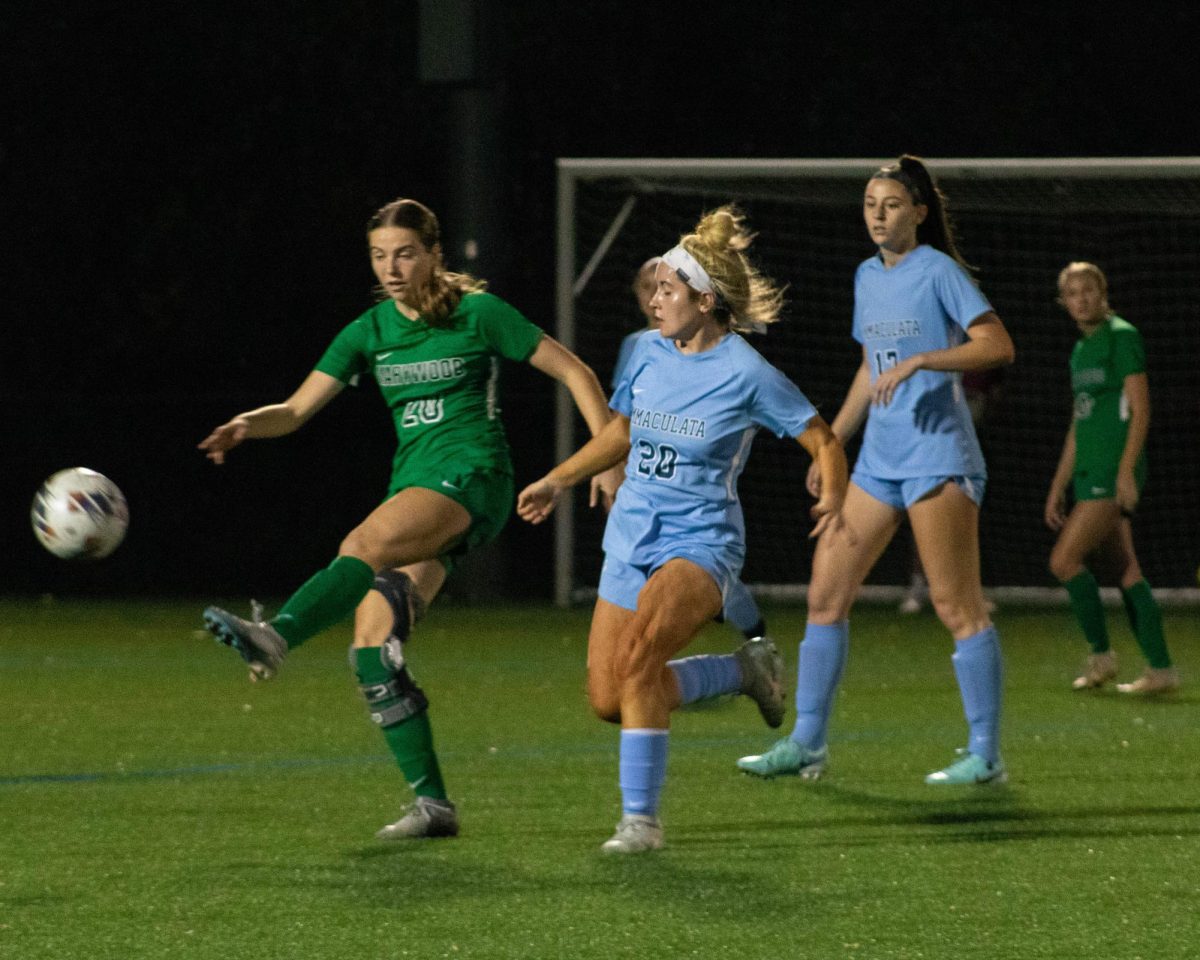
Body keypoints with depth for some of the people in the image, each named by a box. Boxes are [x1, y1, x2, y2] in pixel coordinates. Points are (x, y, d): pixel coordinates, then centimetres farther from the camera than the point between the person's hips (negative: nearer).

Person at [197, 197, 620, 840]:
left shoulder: (478, 314, -2)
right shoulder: (370, 332, 11)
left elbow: (574, 373, 3)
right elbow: (298, 408, 6)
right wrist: (248, 424, -15)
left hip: (471, 478, -6)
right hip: (413, 482, 6)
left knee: (365, 546, -34)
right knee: (373, 645, -8)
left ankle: (275, 638, -58)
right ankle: (432, 804, -5)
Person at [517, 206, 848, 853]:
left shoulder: (746, 374, -12)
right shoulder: (648, 355, 4)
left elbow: (823, 440, -5)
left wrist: (832, 496, -24)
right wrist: (557, 481, 18)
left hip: (701, 541, -7)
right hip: (631, 536, 7)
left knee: (636, 655, -31)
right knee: (607, 699, 4)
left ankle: (641, 817, -23)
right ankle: (744, 670, 28)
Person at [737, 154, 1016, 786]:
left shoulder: (938, 272, -7)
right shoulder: (868, 277, 15)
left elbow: (998, 346, -16)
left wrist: (919, 360, -23)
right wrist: (831, 442, 22)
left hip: (938, 457, -8)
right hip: (879, 458, 8)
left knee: (957, 605, -7)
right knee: (825, 592, 4)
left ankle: (985, 755, -2)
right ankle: (806, 744, 9)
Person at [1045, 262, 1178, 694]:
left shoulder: (1122, 337, -6)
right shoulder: (1081, 350, 19)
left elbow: (1140, 409, -12)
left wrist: (1126, 471, -20)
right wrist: (1058, 488, 21)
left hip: (1114, 472, -9)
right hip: (1090, 474, 9)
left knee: (1065, 559, -13)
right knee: (1126, 571, 6)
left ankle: (1100, 654, -3)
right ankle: (1160, 669, 6)